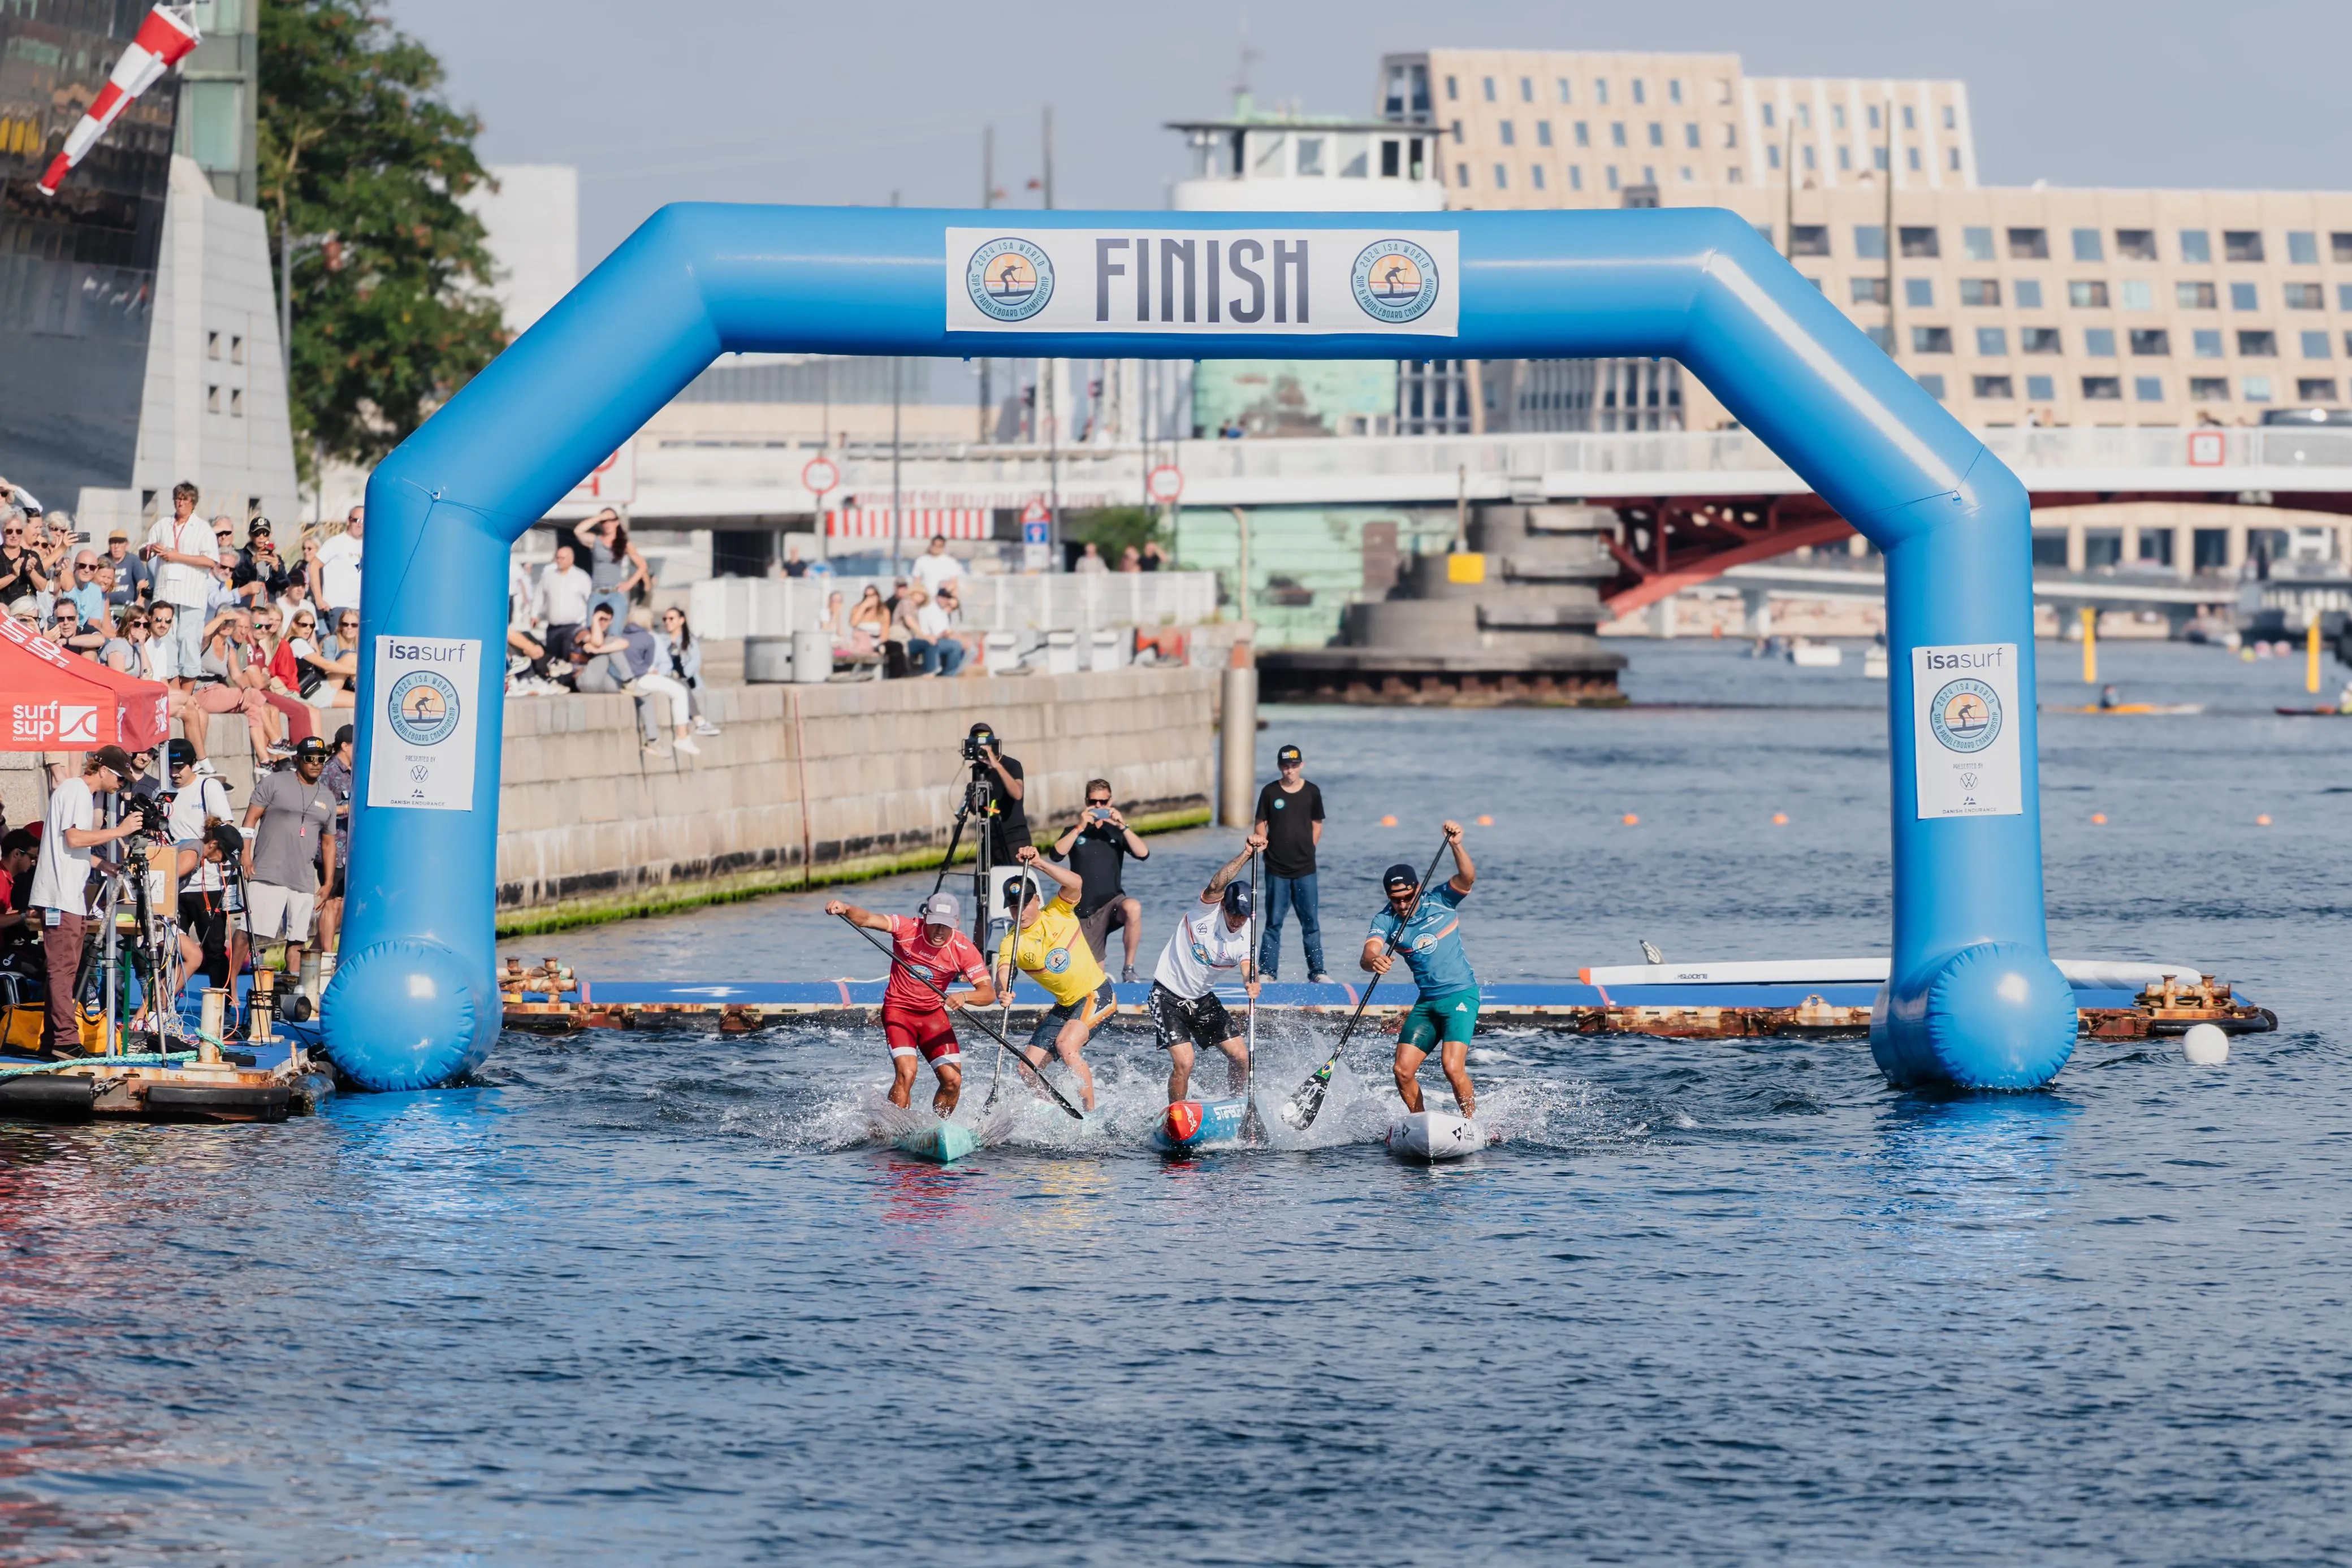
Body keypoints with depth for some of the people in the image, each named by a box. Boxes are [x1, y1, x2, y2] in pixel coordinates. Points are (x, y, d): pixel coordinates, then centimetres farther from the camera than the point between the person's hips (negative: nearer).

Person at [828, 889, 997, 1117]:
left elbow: (989, 993, -21)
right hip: (898, 1010, -3)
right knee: (906, 1074, -22)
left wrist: (964, 998, -43)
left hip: (933, 1014, 3)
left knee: (953, 1081, -4)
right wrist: (845, 908, -56)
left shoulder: (964, 950, -15)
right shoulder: (908, 929, -19)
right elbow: (868, 919, -34)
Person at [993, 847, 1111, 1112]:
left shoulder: (1058, 914, -8)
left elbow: (1075, 883, -25)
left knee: (1066, 1045, -28)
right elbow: (1002, 975, -22)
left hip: (1097, 994, -5)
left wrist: (1037, 864, -31)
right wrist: (1002, 991, -45)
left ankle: (1091, 1112, -23)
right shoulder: (1011, 943, -5)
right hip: (1065, 1006, 5)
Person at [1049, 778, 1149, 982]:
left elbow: (1144, 854, -8)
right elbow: (1057, 854, -12)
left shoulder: (1116, 832, 7)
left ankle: (1129, 969, -24)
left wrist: (1123, 827, -17)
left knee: (1133, 909, -38)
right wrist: (1080, 827, -18)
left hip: (1112, 902, -1)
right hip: (1085, 910, 1)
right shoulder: (1075, 832, 7)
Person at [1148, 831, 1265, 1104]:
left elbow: (1248, 967, -23)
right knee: (1184, 1063, -16)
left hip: (1203, 999, 5)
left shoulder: (1246, 939, -7)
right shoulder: (1209, 909, -17)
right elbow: (1217, 885, -37)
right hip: (1168, 996, -5)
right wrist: (1246, 854, -47)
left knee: (1241, 1056, 2)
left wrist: (1252, 982, -48)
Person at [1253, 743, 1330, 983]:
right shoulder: (1270, 792, 1)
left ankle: (1317, 972, 8)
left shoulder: (1312, 792, 4)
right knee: (1274, 922, 1)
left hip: (1305, 869, 1)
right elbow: (1260, 824, 5)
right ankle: (1267, 972, 5)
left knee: (1311, 922, 2)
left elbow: (1317, 826, 11)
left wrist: (1307, 850, 1)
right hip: (1277, 869, -1)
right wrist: (1264, 843, -13)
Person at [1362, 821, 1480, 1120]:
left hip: (1461, 995, -4)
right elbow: (1369, 955, -19)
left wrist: (1456, 846, -39)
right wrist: (1374, 961, -43)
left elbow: (1467, 878, -22)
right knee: (1403, 1071, -2)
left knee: (1452, 1067, -18)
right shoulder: (1385, 921, -2)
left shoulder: (1440, 901, -6)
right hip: (1426, 1002, 4)